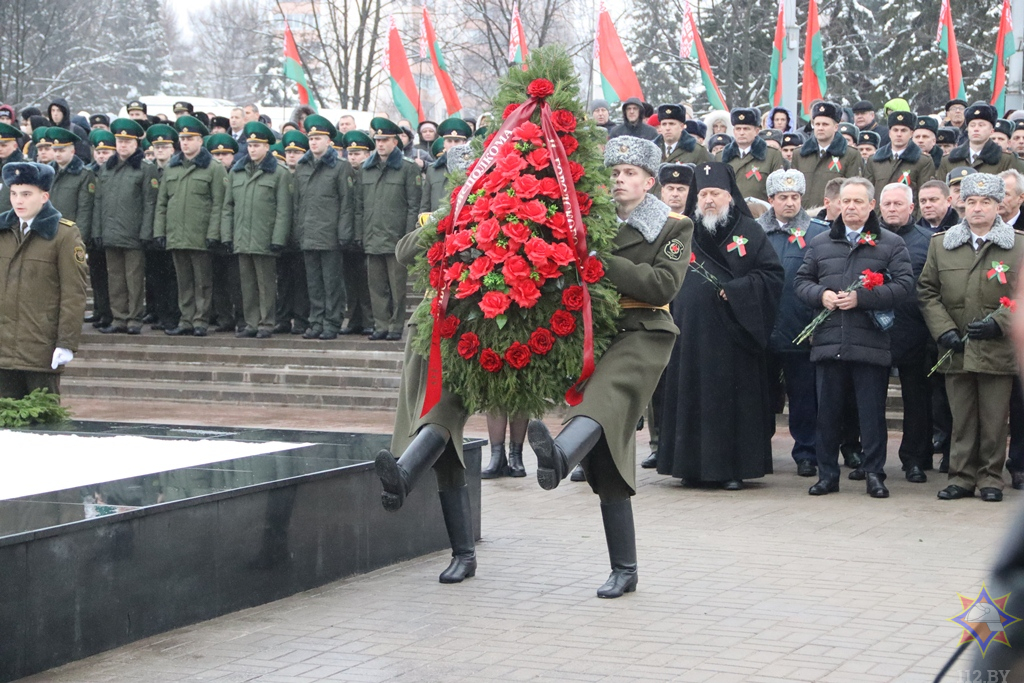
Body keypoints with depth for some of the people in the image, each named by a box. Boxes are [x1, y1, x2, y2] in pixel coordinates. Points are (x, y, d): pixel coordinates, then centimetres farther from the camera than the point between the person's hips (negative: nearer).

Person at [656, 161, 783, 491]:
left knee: (732, 400, -4)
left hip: (732, 336, -3)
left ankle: (732, 467, 1)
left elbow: (772, 274, -2)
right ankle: (693, 464, 10)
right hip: (692, 336, 3)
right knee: (692, 397, 3)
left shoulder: (749, 232, 4)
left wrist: (735, 290, -12)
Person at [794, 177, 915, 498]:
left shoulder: (891, 244, 4)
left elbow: (903, 285, -5)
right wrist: (821, 294, -6)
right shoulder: (820, 243, 15)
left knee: (872, 412, 0)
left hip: (870, 342, -3)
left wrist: (861, 298, -13)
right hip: (828, 342, 3)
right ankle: (827, 474, 15)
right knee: (827, 411, 7)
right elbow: (802, 281, 16)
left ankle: (874, 474, 9)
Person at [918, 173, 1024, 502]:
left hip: (998, 350, -2)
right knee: (961, 420, 6)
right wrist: (944, 331, -4)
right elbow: (927, 292, 8)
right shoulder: (941, 244, 9)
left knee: (994, 422, 2)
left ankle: (991, 479, 12)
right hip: (957, 350, 2)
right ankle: (962, 478, 13)